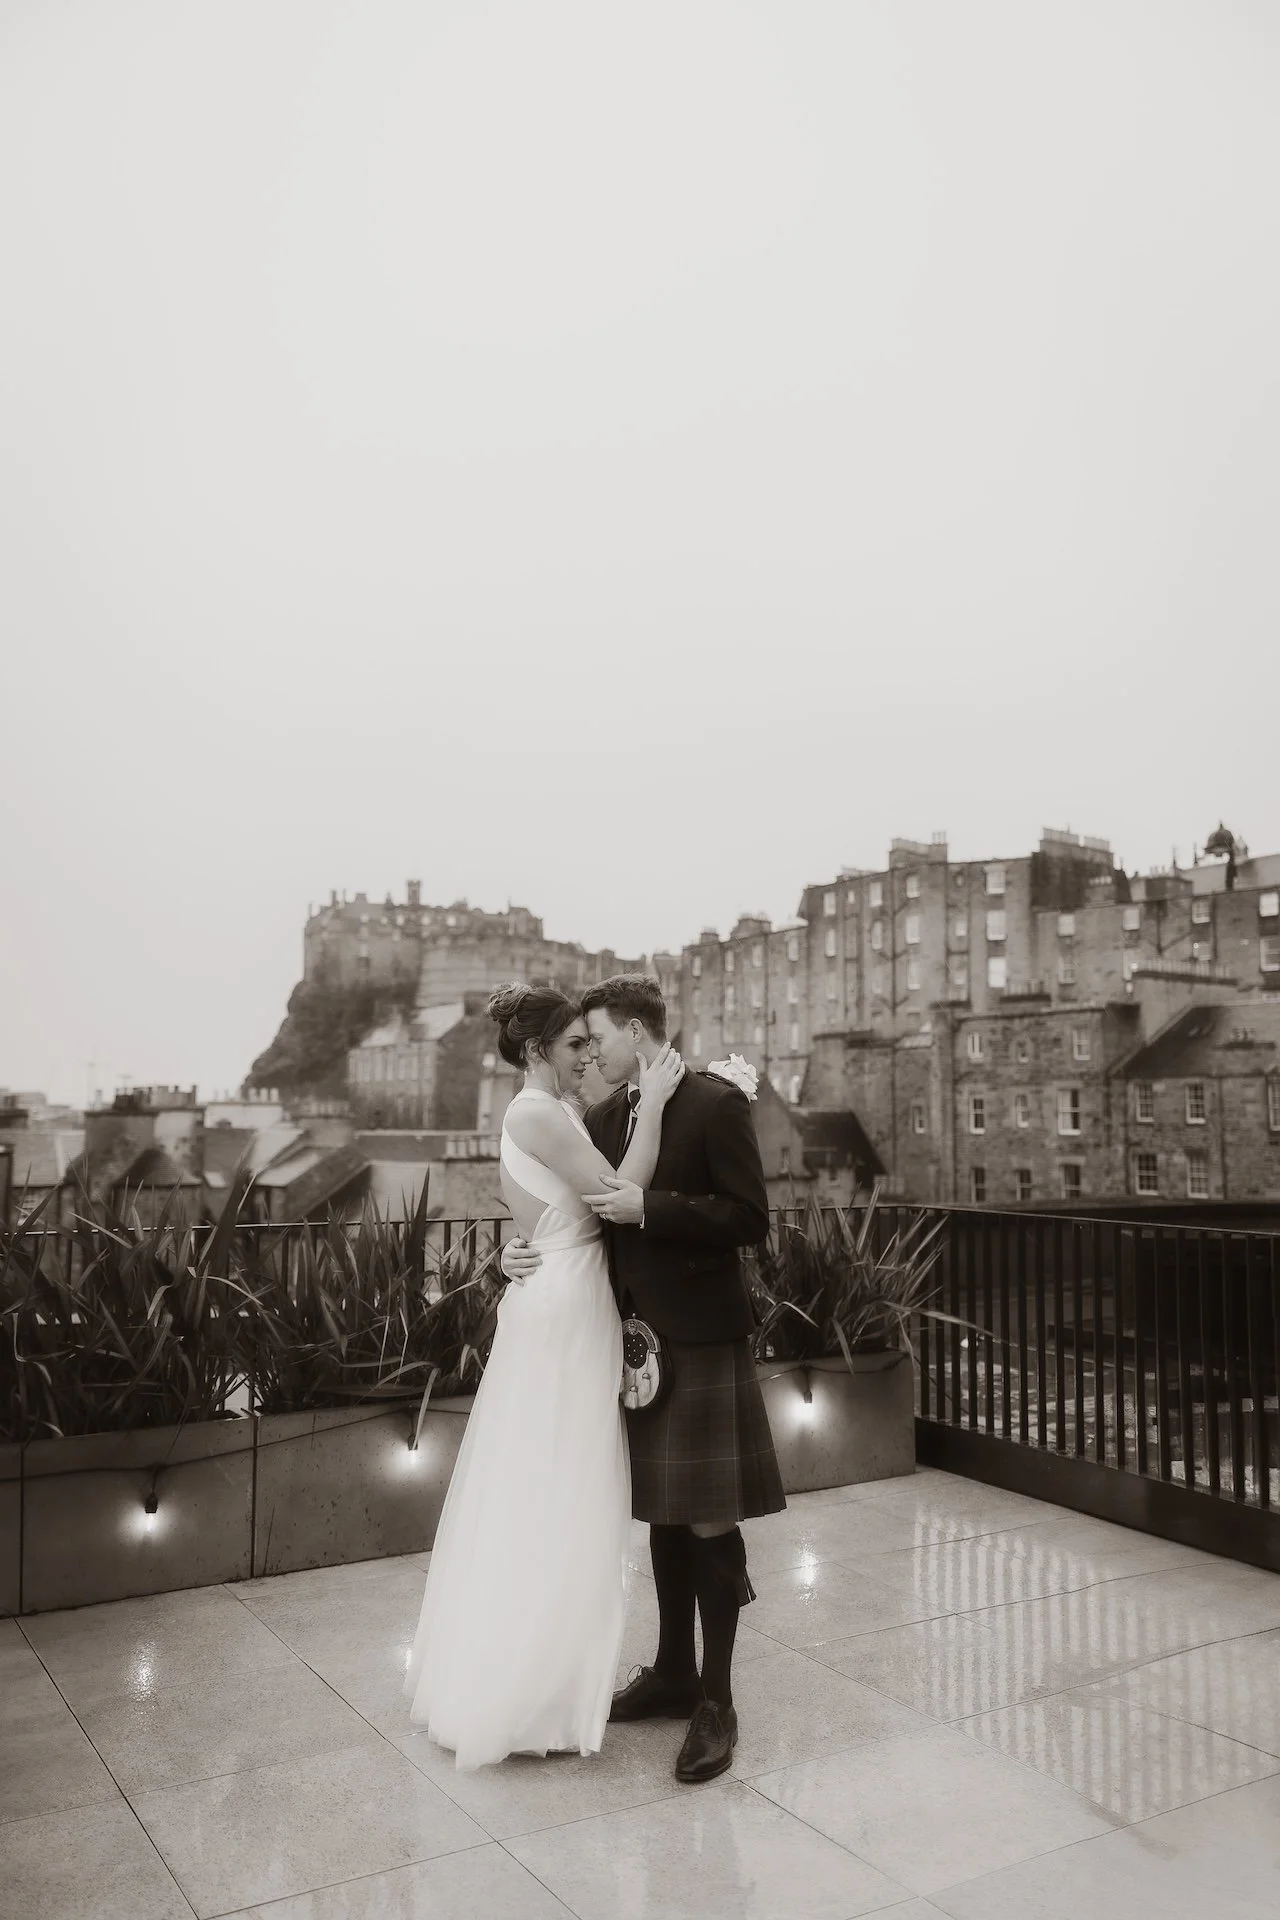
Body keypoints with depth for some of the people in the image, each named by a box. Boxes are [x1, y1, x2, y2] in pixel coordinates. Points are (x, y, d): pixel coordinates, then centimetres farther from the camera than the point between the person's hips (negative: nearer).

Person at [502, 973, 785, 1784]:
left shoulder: (717, 1103, -12)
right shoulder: (603, 1117, 8)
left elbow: (750, 1218, -15)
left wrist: (651, 1208, -21)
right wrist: (527, 1252, -5)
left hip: (702, 1337, -6)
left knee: (709, 1522, 1)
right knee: (664, 1514, 17)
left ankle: (716, 1702, 15)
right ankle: (673, 1672, 33)